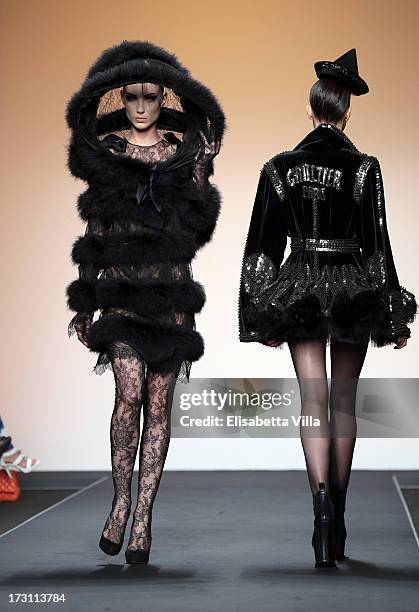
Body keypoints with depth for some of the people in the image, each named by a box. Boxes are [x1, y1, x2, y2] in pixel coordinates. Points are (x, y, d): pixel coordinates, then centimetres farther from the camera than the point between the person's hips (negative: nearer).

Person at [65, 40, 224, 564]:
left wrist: (204, 169, -7)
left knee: (158, 402, -1)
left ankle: (143, 515, 7)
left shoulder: (185, 149, 7)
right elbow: (93, 231, 10)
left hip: (170, 288, 1)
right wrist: (84, 300, 9)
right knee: (129, 394, -15)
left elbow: (199, 227, 3)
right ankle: (120, 500, 3)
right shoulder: (102, 149, 7)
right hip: (120, 286, -1)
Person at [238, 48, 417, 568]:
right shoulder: (364, 168, -6)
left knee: (313, 401, 0)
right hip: (353, 290, 0)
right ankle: (337, 520, 19)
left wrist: (263, 317, 8)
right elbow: (377, 243, -7)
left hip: (299, 289, 1)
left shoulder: (280, 168, 0)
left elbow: (263, 243, 1)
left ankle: (322, 504, -21)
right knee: (344, 401, 11)